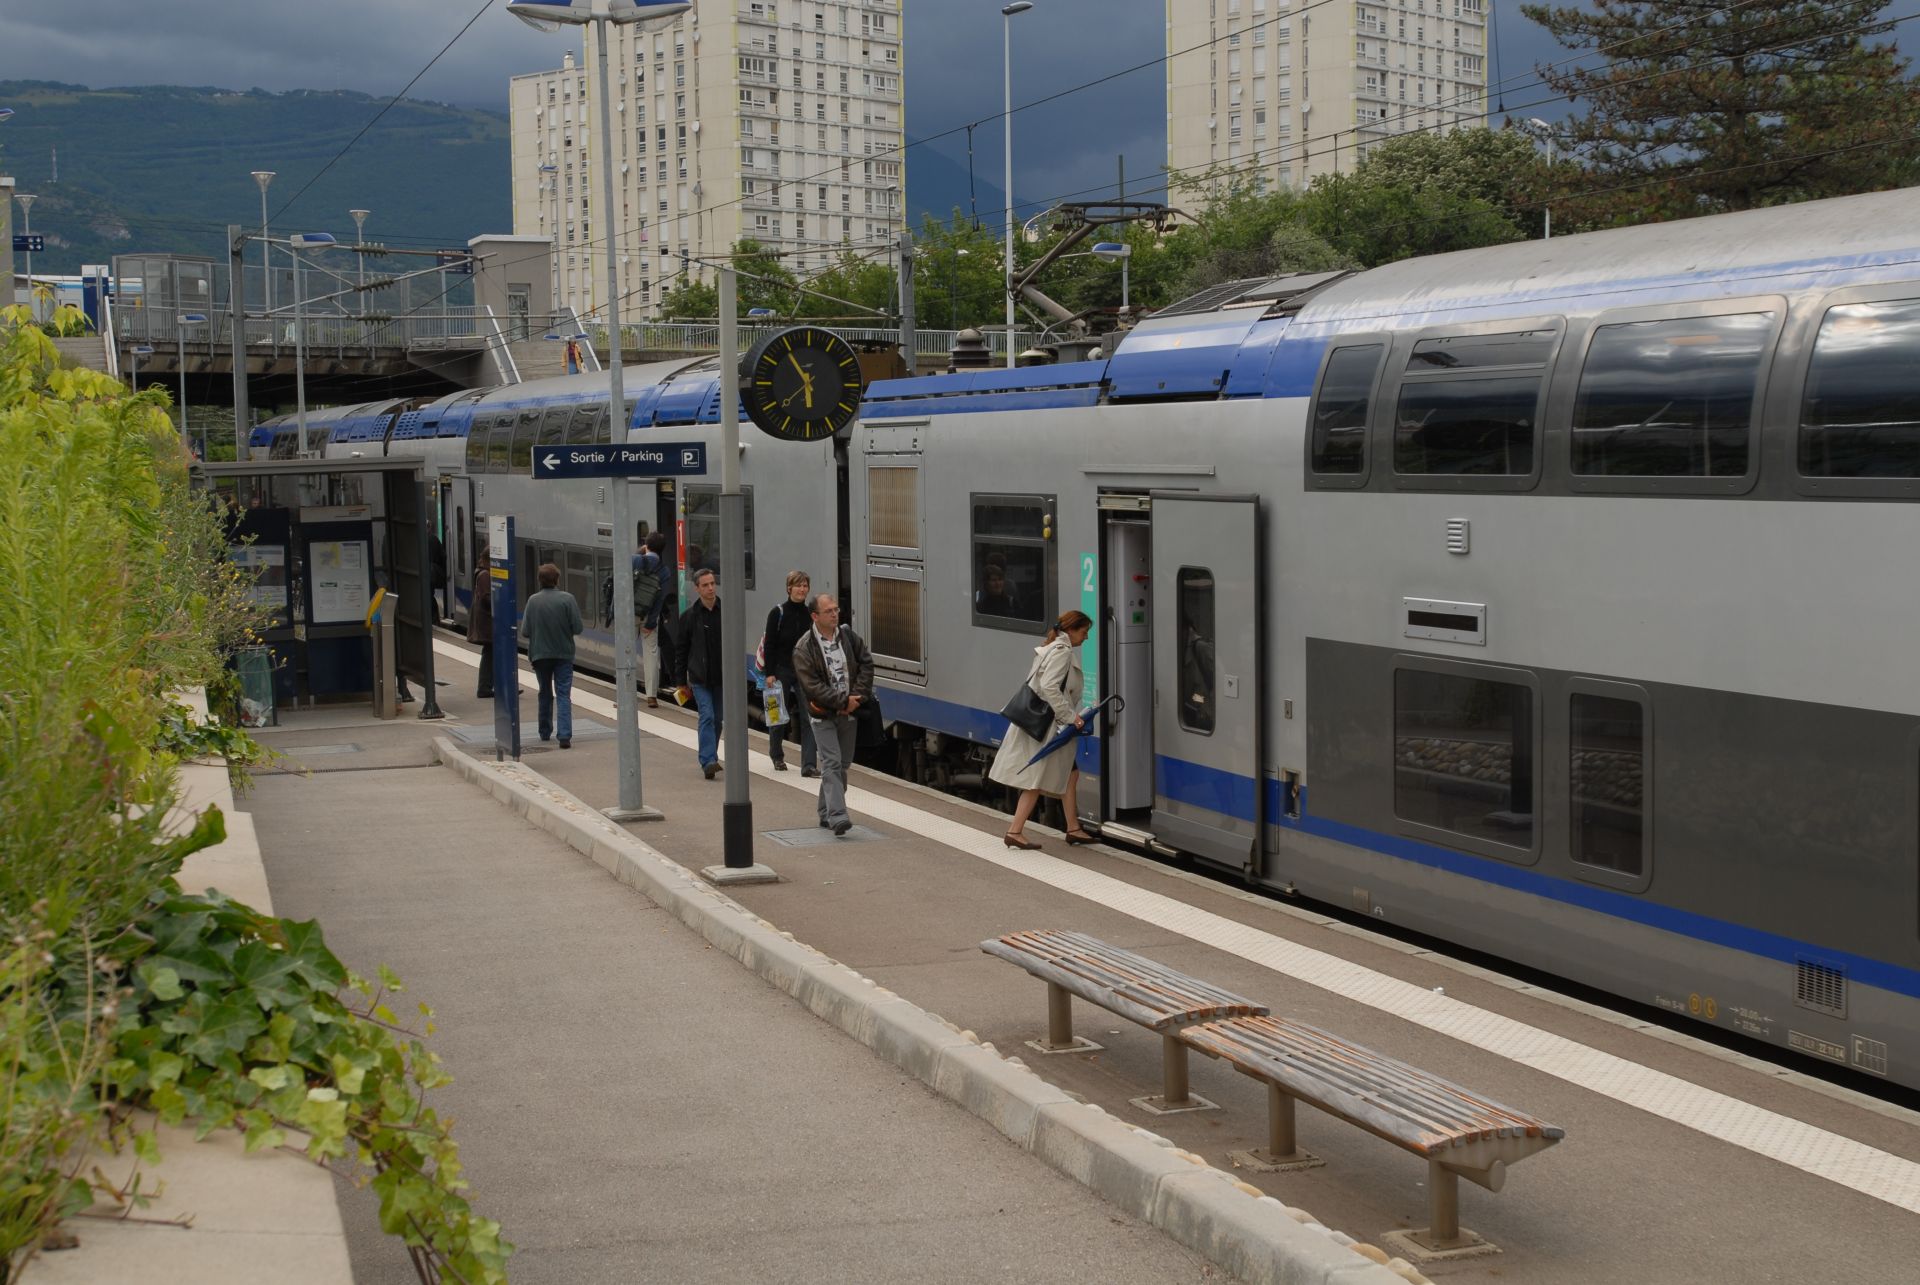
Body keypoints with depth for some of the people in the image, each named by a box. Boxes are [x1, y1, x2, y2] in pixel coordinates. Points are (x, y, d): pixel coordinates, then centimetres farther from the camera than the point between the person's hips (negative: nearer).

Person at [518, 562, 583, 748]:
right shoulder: (567, 599, -11)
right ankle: (564, 735, -16)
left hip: (540, 654, 2)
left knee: (545, 694, 19)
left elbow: (525, 632, -6)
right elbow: (578, 628, -10)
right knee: (563, 695, -2)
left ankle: (545, 732, 28)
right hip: (563, 654, -2)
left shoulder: (533, 601, -7)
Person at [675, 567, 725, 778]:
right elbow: (682, 649, 4)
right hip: (700, 678, -2)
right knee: (707, 716, -12)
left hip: (721, 677, 2)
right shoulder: (689, 615, -3)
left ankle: (710, 759, 26)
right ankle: (709, 761, -18)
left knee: (717, 719, 11)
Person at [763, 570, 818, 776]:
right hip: (782, 671, -2)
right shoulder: (778, 613, -7)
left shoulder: (810, 614, 3)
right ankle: (777, 757, 33)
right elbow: (770, 645, -7)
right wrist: (769, 673, -13)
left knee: (808, 717, -6)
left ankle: (808, 764, -7)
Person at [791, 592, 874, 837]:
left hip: (849, 713, 5)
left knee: (842, 765, 11)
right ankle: (837, 816, -22)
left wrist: (857, 697, -7)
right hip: (823, 715, -5)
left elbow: (866, 664, 5)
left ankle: (826, 814, 24)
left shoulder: (848, 635, 4)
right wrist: (843, 701, -18)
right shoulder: (804, 649, -11)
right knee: (832, 763, -14)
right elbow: (812, 686, -16)